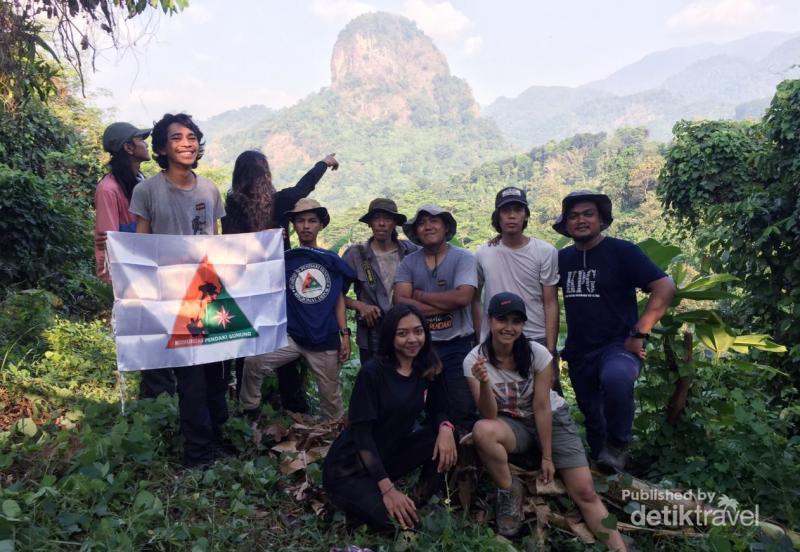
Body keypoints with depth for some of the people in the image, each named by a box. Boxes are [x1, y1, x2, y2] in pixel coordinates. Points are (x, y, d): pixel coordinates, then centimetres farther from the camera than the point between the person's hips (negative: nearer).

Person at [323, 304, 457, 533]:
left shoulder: (428, 369, -4)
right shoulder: (372, 372, -22)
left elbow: (437, 411, 4)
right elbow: (361, 433, -22)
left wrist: (445, 427, -22)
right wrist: (387, 488, -28)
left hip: (391, 454, 6)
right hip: (349, 467, -6)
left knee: (446, 441, -15)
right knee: (397, 521, -26)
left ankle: (418, 504, -2)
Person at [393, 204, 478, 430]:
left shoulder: (463, 258, -2)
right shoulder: (408, 263, 5)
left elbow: (463, 297, -17)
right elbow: (400, 302, -8)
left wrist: (419, 295, -8)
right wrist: (447, 303, -13)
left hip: (458, 347, -2)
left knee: (463, 410, 0)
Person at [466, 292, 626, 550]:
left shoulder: (537, 353, -19)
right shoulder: (474, 360, -18)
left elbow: (541, 407, -13)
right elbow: (489, 417, -22)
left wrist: (547, 457, -10)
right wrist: (483, 384, -41)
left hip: (552, 420, 0)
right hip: (512, 424, 0)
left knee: (585, 492, -15)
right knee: (481, 430, -34)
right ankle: (510, 491, -10)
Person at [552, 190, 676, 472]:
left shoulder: (621, 251, -7)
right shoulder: (562, 258, 8)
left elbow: (665, 287, -15)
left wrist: (639, 334, -18)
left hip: (618, 345, -5)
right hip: (579, 353, 6)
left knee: (615, 377, -37)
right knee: (592, 417, 16)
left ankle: (618, 446, -16)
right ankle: (603, 469, 38)